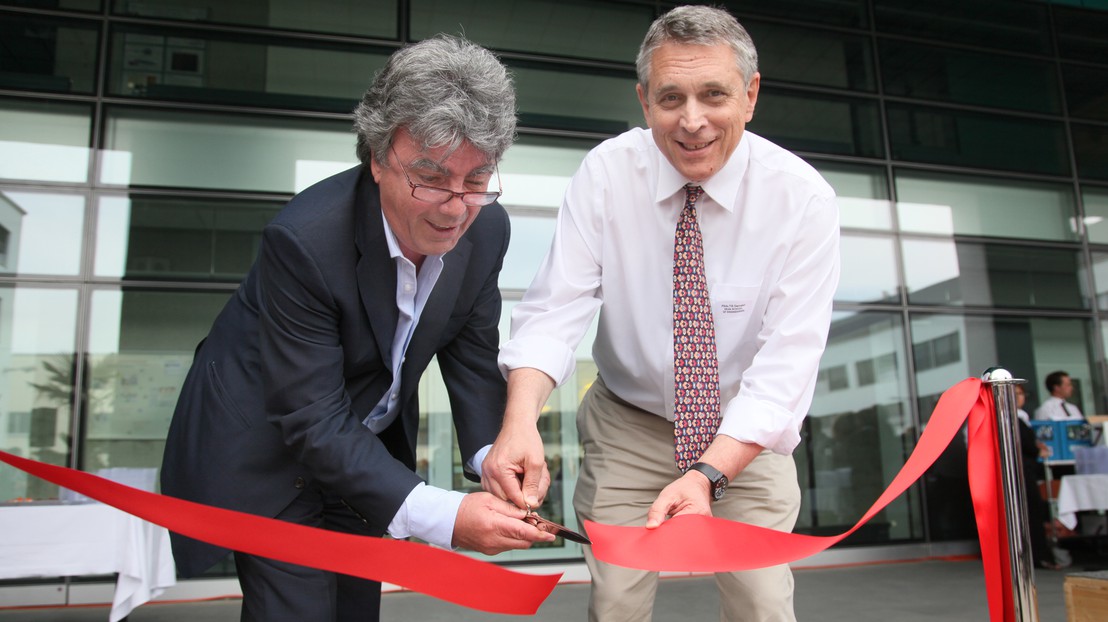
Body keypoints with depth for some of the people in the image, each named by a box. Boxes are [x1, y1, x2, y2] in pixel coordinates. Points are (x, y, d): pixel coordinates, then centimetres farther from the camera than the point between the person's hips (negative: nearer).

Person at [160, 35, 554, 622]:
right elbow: (314, 422, -32)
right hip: (269, 451, -5)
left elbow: (472, 354, -6)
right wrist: (441, 515, -40)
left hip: (369, 445, 6)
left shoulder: (486, 228, -16)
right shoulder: (304, 239, -35)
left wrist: (492, 456, -24)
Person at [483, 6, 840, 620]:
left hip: (747, 434, 0)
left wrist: (708, 474, -37)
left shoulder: (802, 196, -18)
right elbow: (556, 309, -21)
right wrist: (520, 420, -39)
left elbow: (787, 360, -23)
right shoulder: (605, 173, -15)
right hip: (628, 426, 1)